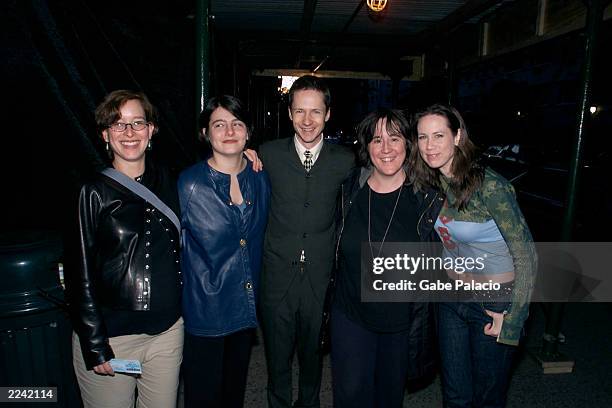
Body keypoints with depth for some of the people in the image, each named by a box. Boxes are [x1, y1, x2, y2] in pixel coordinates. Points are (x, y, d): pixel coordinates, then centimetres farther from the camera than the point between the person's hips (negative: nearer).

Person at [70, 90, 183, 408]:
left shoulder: (167, 182, 3)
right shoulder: (95, 193, -7)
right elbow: (82, 275, -6)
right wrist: (95, 347, -9)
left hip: (167, 330, 4)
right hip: (109, 333, -3)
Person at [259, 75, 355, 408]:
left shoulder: (345, 160, -2)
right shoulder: (268, 154, -3)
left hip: (321, 279, 1)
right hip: (278, 277, 0)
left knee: (313, 353, 20)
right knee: (278, 358, 15)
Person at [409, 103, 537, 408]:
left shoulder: (489, 186, -24)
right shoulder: (430, 185, -4)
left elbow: (526, 257, -18)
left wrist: (513, 318, -15)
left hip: (495, 303, -5)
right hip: (451, 298, 5)